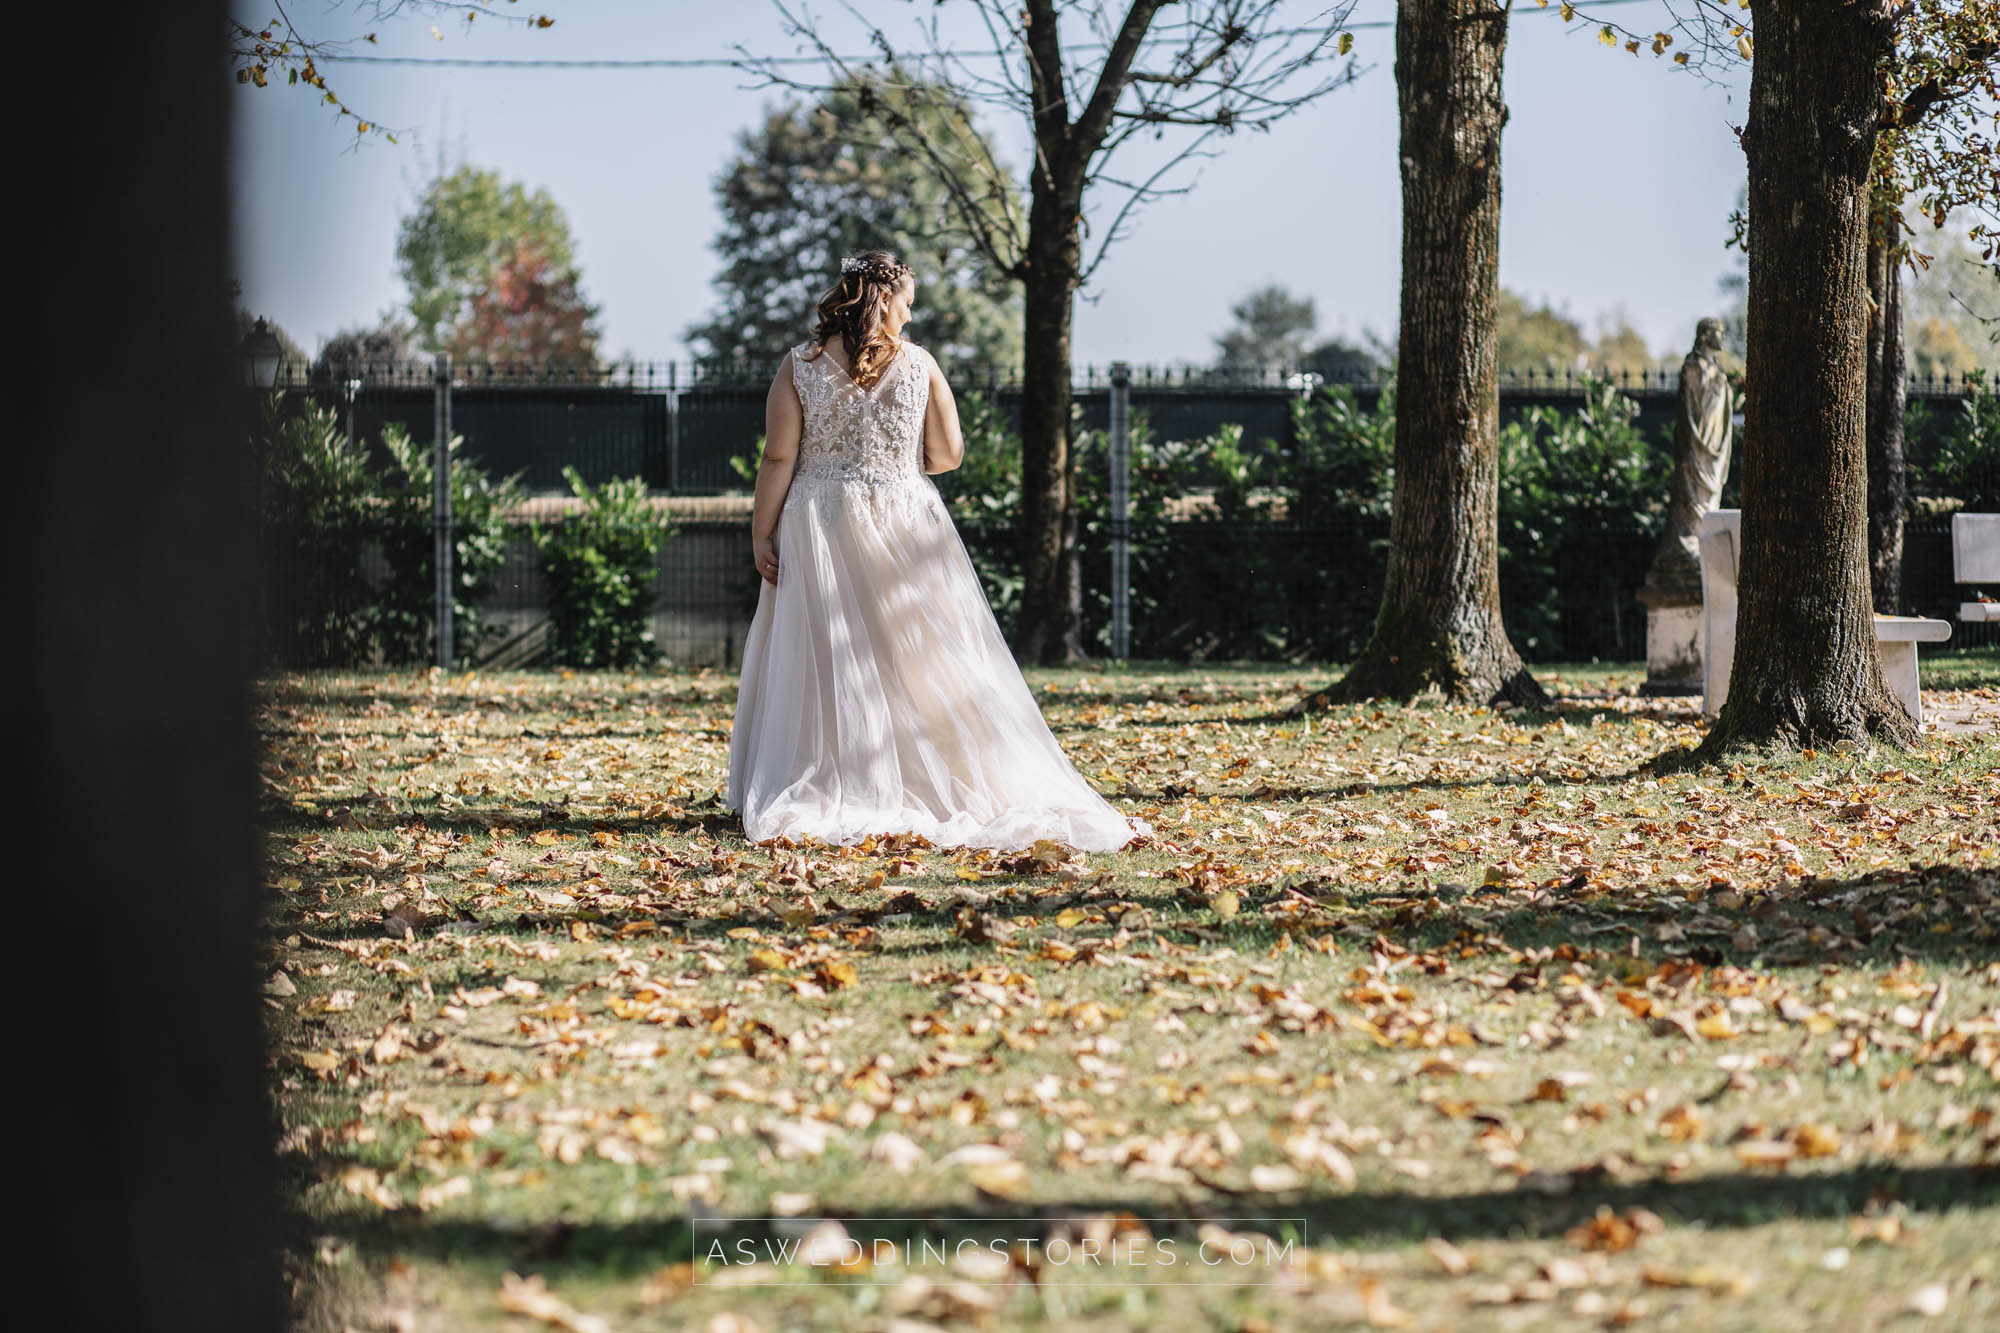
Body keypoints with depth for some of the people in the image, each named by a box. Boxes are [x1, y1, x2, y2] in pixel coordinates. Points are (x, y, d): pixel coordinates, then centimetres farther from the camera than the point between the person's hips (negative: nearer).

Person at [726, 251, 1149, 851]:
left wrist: (760, 533, 0)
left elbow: (778, 460, -6)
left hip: (820, 530, 0)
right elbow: (947, 453, 2)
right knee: (935, 666, 8)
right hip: (905, 526, 0)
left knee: (821, 667, 5)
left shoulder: (799, 367, -3)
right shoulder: (919, 364, -2)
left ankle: (815, 799, 3)